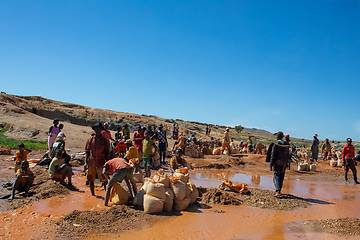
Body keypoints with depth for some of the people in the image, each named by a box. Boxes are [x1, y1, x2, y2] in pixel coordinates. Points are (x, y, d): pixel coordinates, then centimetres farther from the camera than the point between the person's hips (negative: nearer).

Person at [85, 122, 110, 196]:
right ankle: (92, 194, 26)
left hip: (101, 163, -2)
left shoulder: (105, 140, 3)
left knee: (104, 180, -4)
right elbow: (87, 151, 9)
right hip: (91, 162, 2)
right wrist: (86, 162, 2)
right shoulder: (90, 139, 6)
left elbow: (107, 153, 7)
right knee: (90, 179, 11)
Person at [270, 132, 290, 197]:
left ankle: (278, 191, -16)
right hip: (284, 163, 5)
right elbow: (288, 155, 8)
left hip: (277, 162, -5)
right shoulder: (286, 144, 3)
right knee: (281, 176, 14)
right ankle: (279, 190, 23)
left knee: (276, 176, -3)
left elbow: (273, 155, -11)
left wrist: (271, 165, -6)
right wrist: (286, 163, 18)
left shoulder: (276, 144, -11)